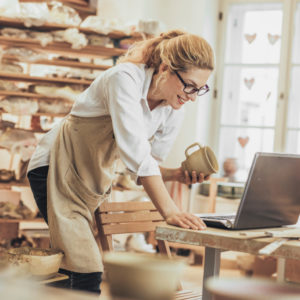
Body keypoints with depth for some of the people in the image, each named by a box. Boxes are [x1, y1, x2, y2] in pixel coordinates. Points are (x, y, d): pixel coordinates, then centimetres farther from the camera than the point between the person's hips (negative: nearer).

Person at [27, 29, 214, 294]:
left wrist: (176, 174, -17)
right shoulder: (125, 78, -25)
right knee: (87, 272, -18)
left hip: (96, 179, 8)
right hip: (57, 169, -7)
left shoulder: (174, 111, -3)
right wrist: (170, 211, -40)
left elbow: (146, 165, 4)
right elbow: (135, 152, -35)